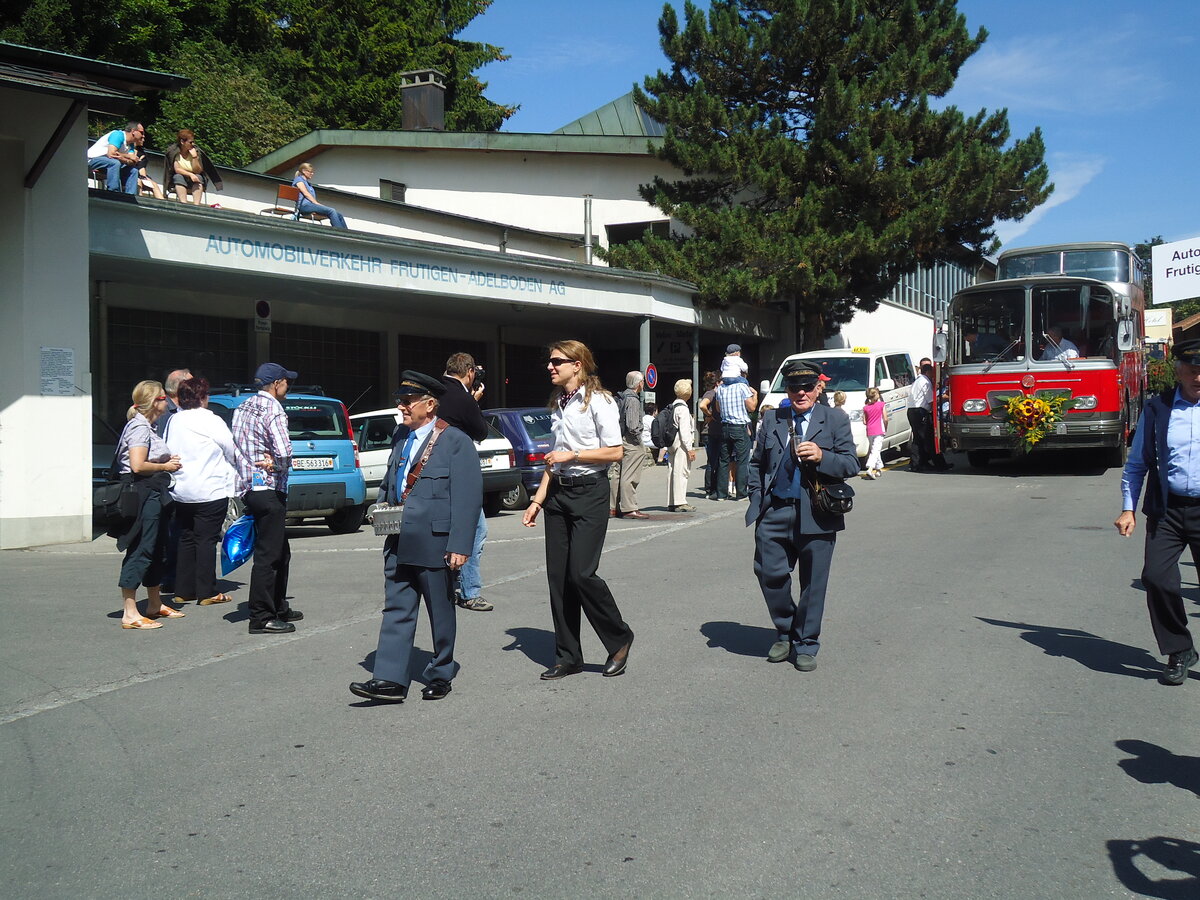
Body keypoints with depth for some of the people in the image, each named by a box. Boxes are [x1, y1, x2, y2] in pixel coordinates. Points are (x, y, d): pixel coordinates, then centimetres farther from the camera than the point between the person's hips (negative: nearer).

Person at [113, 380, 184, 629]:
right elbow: (138, 466, -22)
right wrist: (165, 466, -9)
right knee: (140, 551, -10)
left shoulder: (145, 426, 20)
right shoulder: (139, 427, -13)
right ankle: (130, 613, -8)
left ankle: (155, 604, 31)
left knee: (157, 547, 18)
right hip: (142, 493, -11)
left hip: (152, 494, 11)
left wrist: (168, 460, 10)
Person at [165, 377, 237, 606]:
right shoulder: (211, 421, -11)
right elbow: (232, 451, -5)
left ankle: (183, 590, 17)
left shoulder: (173, 421, 7)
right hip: (209, 491, -6)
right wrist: (235, 471, 13)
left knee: (186, 539, 14)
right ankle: (206, 593, 1)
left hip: (180, 491, 6)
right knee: (206, 540, -2)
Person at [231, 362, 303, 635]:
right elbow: (285, 451, -25)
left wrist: (261, 460, -1)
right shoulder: (274, 410, -13)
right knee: (268, 555, -4)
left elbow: (234, 448, 12)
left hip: (248, 487, 9)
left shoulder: (242, 408, 14)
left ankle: (278, 608, 28)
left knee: (281, 551, 19)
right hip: (268, 489, -9)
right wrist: (276, 465, -5)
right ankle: (261, 618, -1)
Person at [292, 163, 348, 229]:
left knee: (339, 215, -8)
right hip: (304, 206, -9)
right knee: (331, 211, -28)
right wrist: (317, 203, -14)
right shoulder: (298, 179, 6)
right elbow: (306, 193, -7)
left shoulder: (308, 183, 32)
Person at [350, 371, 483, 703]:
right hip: (399, 543, 6)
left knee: (441, 613, 9)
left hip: (435, 544, -6)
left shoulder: (455, 441, -10)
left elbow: (468, 497, -14)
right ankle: (390, 681, 3)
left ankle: (440, 676, 23)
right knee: (396, 610, 3)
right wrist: (382, 507, 5)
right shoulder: (401, 437, 12)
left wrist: (459, 545, -19)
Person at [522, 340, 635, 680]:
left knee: (581, 573, -12)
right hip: (558, 493, 7)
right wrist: (538, 499, 13)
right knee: (558, 576, 6)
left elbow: (614, 452, -12)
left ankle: (619, 639, 11)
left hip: (589, 491, -7)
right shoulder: (558, 404, 15)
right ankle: (567, 657, 15)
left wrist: (571, 455, -12)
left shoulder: (599, 401, -7)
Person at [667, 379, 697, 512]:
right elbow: (684, 430, -18)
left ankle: (671, 502, 13)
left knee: (673, 472, 10)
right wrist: (690, 448, -17)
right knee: (681, 471, -8)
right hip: (682, 444, -10)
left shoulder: (673, 406, 14)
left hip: (673, 444, 10)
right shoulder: (682, 408, -14)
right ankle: (680, 502, -9)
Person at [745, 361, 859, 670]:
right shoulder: (772, 419, 13)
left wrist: (821, 457, -20)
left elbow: (851, 465, -3)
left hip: (815, 514, -2)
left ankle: (806, 646, 21)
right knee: (769, 574, 0)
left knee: (813, 584, 5)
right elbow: (757, 463, 19)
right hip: (774, 513, 3)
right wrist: (757, 497, 6)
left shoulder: (835, 420, 3)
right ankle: (785, 633, 24)